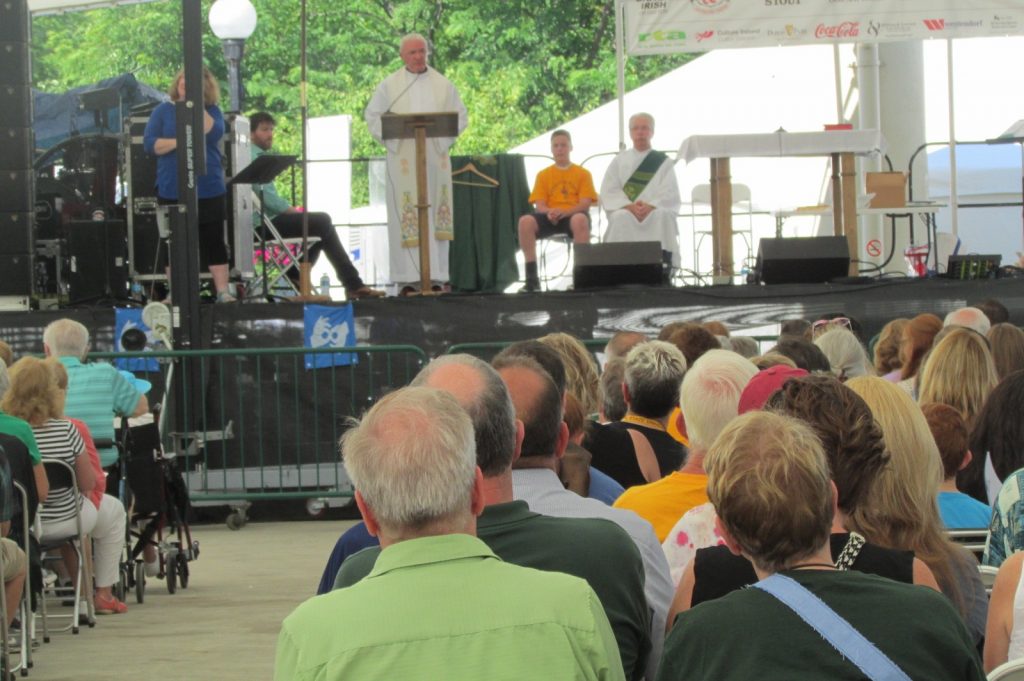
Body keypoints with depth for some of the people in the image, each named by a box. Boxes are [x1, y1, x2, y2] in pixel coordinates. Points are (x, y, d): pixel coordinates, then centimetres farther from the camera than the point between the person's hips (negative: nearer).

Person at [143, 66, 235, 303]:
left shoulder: (212, 111, 6)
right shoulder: (163, 110, 6)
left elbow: (212, 133, -15)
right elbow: (149, 143, -4)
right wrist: (178, 142, -16)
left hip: (208, 189, 0)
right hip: (172, 191, 0)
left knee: (214, 241, 1)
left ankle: (223, 292, 3)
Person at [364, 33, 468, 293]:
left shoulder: (443, 84, 8)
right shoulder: (390, 85, 4)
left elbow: (460, 115, 10)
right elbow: (373, 115, 6)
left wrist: (445, 140, -4)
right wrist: (391, 140, -5)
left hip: (435, 159, 2)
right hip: (403, 160, -2)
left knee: (436, 214, 0)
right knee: (407, 218, -6)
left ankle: (436, 276, 2)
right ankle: (409, 278, -7)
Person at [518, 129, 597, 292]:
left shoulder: (583, 174, 9)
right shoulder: (543, 175, 15)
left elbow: (585, 204, -3)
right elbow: (539, 205, 6)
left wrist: (564, 212, -22)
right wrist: (549, 212, -19)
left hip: (573, 215, -2)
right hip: (550, 217, 2)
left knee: (580, 220, -41)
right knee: (526, 221, -31)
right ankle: (531, 275, -29)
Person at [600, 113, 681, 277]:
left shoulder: (663, 162, 13)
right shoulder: (619, 161, 16)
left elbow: (670, 195, 1)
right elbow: (609, 192, 4)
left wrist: (651, 206, -19)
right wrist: (629, 206, -15)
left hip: (657, 210, -1)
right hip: (625, 210, 1)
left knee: (662, 217, -35)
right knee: (621, 218, -34)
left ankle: (664, 266, -39)